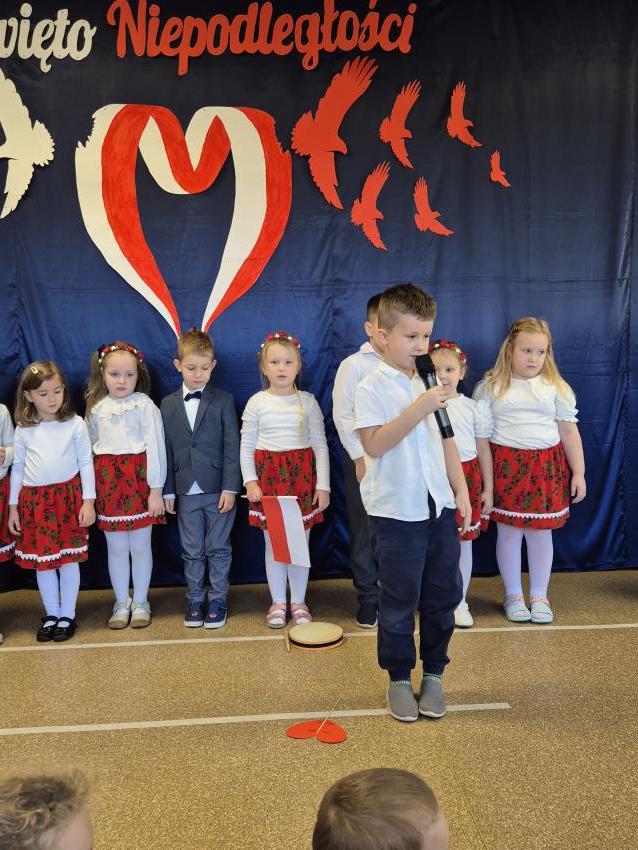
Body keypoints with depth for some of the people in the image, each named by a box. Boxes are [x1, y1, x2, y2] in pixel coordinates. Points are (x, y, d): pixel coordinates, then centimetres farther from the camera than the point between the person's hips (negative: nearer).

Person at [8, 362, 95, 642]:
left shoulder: (75, 424, -3)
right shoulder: (24, 430, 2)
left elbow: (86, 463, 0)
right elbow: (17, 468, 8)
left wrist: (88, 501, -4)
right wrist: (12, 506, 7)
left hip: (68, 498, -2)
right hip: (34, 501, 2)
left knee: (69, 558, 4)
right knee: (42, 561, 8)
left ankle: (67, 615, 18)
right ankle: (51, 614, 24)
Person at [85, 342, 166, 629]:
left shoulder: (145, 405, -6)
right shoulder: (96, 408, 7)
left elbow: (155, 447, -9)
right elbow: (91, 447, 12)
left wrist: (156, 489, -12)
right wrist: (91, 488, 8)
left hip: (139, 478, -3)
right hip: (108, 481, 4)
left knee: (140, 545, 6)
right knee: (116, 547, 10)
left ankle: (140, 603, 22)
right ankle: (121, 603, 25)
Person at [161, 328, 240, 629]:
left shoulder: (223, 400, -2)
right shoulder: (168, 405, 6)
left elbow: (232, 446, -5)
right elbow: (166, 450, 6)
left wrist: (230, 488, -11)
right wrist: (168, 491, 3)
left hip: (218, 490, -2)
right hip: (186, 491, 2)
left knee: (218, 548, 7)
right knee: (192, 551, 11)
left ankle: (218, 599, 21)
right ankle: (195, 599, 25)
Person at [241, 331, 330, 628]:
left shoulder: (308, 401, 1)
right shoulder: (257, 402, 0)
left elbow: (320, 445, 1)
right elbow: (246, 446, 3)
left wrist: (323, 486, -3)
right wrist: (250, 481, -7)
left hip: (302, 475, 0)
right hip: (268, 475, 0)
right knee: (273, 543, 7)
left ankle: (298, 602, 22)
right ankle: (278, 602, 20)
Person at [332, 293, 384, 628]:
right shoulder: (354, 365, -4)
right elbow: (342, 415, -6)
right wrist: (360, 458, -8)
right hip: (363, 457, -2)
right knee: (364, 532, 6)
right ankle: (368, 598, 18)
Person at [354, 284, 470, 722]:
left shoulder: (432, 382, 10)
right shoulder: (373, 386, -8)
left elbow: (446, 440, 15)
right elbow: (374, 444, -20)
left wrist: (461, 492, 12)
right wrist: (417, 410, -26)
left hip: (439, 506, 6)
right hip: (397, 510, -5)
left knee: (442, 594, 12)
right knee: (400, 599, 5)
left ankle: (433, 674, 28)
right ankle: (399, 678, 22)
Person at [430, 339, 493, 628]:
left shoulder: (474, 407, 3)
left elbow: (484, 450, 7)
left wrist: (488, 489, 6)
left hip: (466, 478, 1)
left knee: (463, 543, 9)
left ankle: (460, 602, 24)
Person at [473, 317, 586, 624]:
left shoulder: (555, 387, 5)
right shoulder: (490, 386, 2)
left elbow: (569, 431, 7)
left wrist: (579, 473, 4)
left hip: (546, 467, 1)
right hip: (505, 466, -1)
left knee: (540, 531, 7)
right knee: (509, 530, 5)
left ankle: (539, 596, 24)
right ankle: (513, 595, 22)